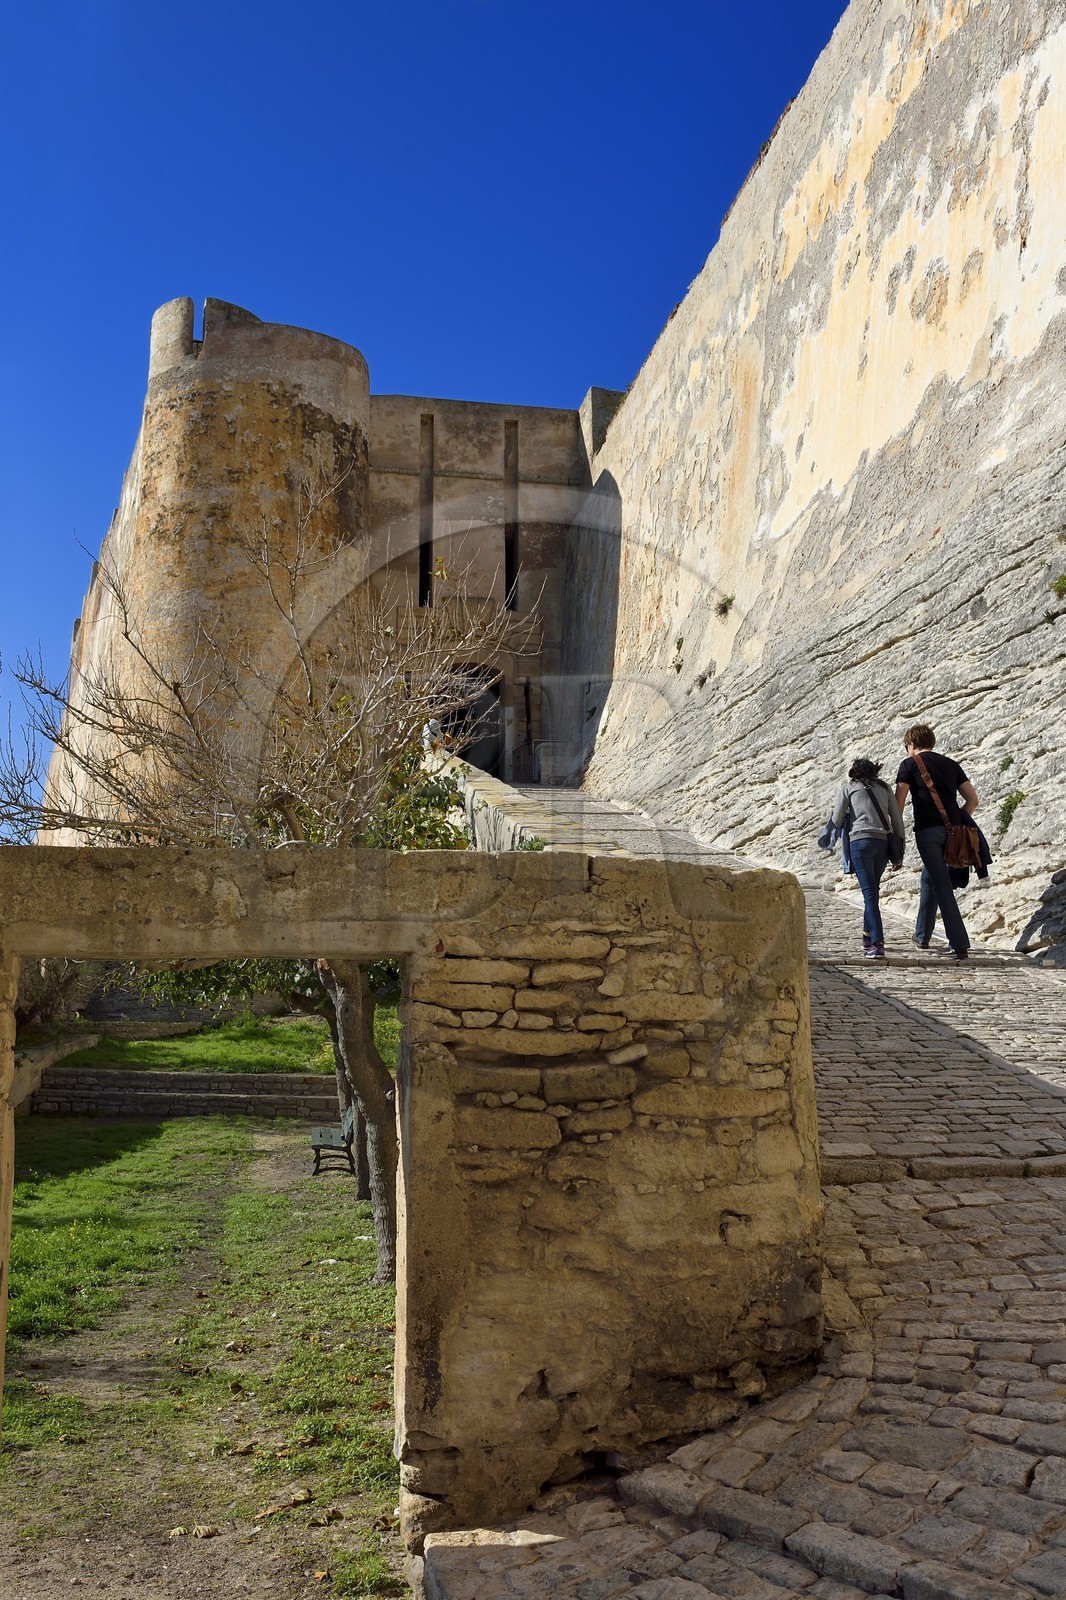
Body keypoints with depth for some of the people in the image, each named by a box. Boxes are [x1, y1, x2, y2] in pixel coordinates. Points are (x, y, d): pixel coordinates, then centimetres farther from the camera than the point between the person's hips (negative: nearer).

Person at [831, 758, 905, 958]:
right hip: (884, 843, 4)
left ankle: (878, 944, -17)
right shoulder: (884, 787, 21)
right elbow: (898, 820, 16)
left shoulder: (847, 788, 11)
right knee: (872, 890, 20)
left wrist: (837, 809, 30)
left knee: (870, 893, -8)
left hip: (862, 841, -4)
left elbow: (837, 821, 7)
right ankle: (868, 937, 26)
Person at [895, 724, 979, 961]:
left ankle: (960, 944, -12)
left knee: (943, 887, -6)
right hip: (951, 830, 5)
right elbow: (973, 800, 15)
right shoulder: (950, 764, 19)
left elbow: (898, 803, -2)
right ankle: (922, 935, 32)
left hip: (927, 830, -5)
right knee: (929, 877, 24)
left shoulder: (910, 764, 5)